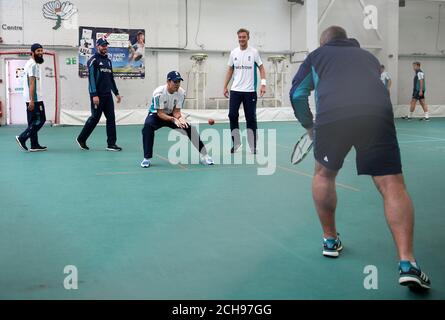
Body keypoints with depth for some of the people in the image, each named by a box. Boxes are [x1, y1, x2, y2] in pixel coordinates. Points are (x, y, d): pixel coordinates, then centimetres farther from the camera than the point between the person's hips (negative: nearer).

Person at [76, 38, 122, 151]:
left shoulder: (108, 61, 17)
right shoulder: (93, 60, -6)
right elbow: (91, 78, -13)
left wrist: (116, 93, 18)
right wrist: (94, 95, -20)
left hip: (108, 95, 7)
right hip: (97, 95, -7)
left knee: (111, 118, 1)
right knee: (95, 118, -2)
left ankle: (111, 144, 4)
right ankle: (81, 139, 15)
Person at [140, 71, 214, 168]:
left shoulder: (181, 92, -16)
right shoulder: (159, 93, -29)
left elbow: (176, 111, -13)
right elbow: (160, 113, -29)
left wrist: (180, 118, -36)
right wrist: (173, 119, -45)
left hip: (172, 115, 4)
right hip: (156, 115, -4)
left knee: (189, 127, -15)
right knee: (147, 126, -35)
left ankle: (204, 155, -5)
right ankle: (147, 158, -26)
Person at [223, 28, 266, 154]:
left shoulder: (254, 52, -1)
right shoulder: (233, 52, 7)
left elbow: (261, 68, 1)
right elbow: (230, 70, 14)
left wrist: (263, 84, -11)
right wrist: (225, 86, 10)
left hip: (250, 91, -3)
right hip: (235, 90, 3)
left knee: (251, 118, 1)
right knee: (232, 115, -2)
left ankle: (253, 146, 9)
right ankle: (236, 143, 12)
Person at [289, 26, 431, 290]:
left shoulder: (317, 55, 30)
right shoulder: (368, 56, 37)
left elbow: (297, 93, 24)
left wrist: (309, 126, 38)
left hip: (331, 114, -1)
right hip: (378, 112, 1)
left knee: (324, 174, 24)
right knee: (392, 185, -1)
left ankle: (330, 240, 31)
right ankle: (407, 262, -13)